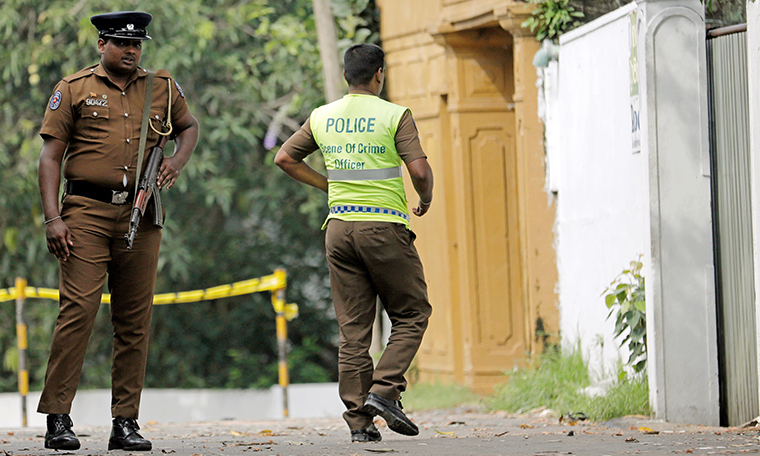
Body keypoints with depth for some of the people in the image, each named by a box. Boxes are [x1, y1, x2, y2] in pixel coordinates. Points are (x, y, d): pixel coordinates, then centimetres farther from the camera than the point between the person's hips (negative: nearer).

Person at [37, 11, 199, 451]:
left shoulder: (162, 88, 14)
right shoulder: (74, 90, 5)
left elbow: (189, 127, 32)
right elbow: (51, 156, 3)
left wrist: (177, 161, 10)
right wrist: (53, 218, -8)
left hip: (141, 216, 3)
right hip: (87, 212, -3)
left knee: (135, 320, 3)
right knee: (78, 309, -12)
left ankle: (126, 423, 8)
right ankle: (58, 419, -9)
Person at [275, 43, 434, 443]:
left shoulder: (322, 117, 9)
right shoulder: (395, 116, -6)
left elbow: (284, 158, 16)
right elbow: (419, 170, -14)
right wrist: (426, 199, 7)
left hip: (340, 226, 5)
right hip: (384, 226, -5)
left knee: (352, 328, 6)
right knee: (412, 315, 8)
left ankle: (359, 419, 2)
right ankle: (384, 390, -10)